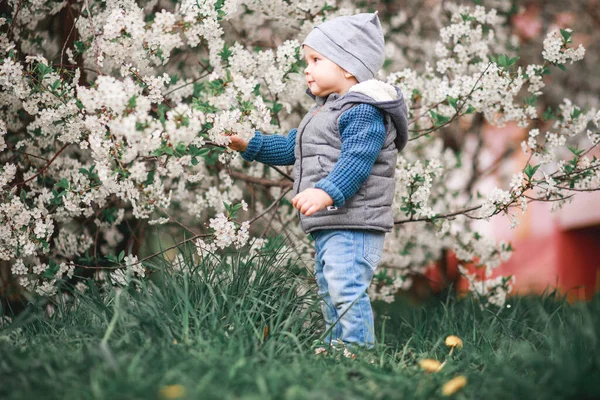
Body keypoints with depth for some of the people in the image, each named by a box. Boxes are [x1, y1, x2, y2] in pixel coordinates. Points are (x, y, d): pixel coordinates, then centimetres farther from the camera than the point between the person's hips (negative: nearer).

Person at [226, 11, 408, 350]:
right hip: (328, 226, 11)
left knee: (346, 290, -18)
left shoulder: (363, 110, -13)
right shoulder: (325, 111, 22)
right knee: (330, 294, 17)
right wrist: (249, 144, 23)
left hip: (354, 224, -11)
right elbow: (290, 148, 31)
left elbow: (357, 160, -26)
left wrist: (327, 192, -38)